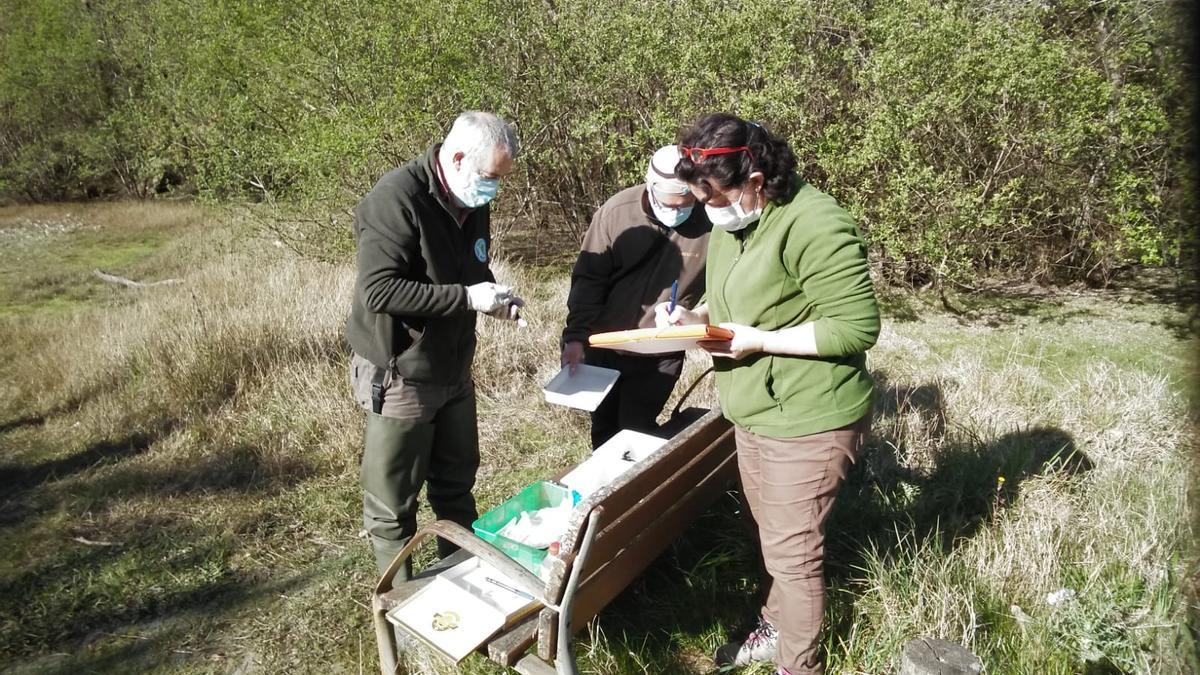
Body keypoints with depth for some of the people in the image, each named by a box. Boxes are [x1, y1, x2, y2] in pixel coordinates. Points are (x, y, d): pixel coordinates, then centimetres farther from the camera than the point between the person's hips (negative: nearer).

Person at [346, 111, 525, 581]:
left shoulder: (473, 203, 4)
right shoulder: (396, 199, -22)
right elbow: (378, 291, -29)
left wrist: (493, 294, -4)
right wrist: (468, 297, -27)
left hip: (453, 371, 8)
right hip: (400, 376, -8)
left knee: (457, 485, 21)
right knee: (393, 505, 8)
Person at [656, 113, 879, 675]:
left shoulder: (813, 224, -24)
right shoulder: (728, 222, 5)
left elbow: (857, 327, -24)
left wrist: (759, 340, -24)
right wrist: (697, 316, -2)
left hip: (807, 419, -8)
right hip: (753, 412, 9)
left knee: (792, 549, 6)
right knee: (773, 536, 23)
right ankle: (776, 629, 45)